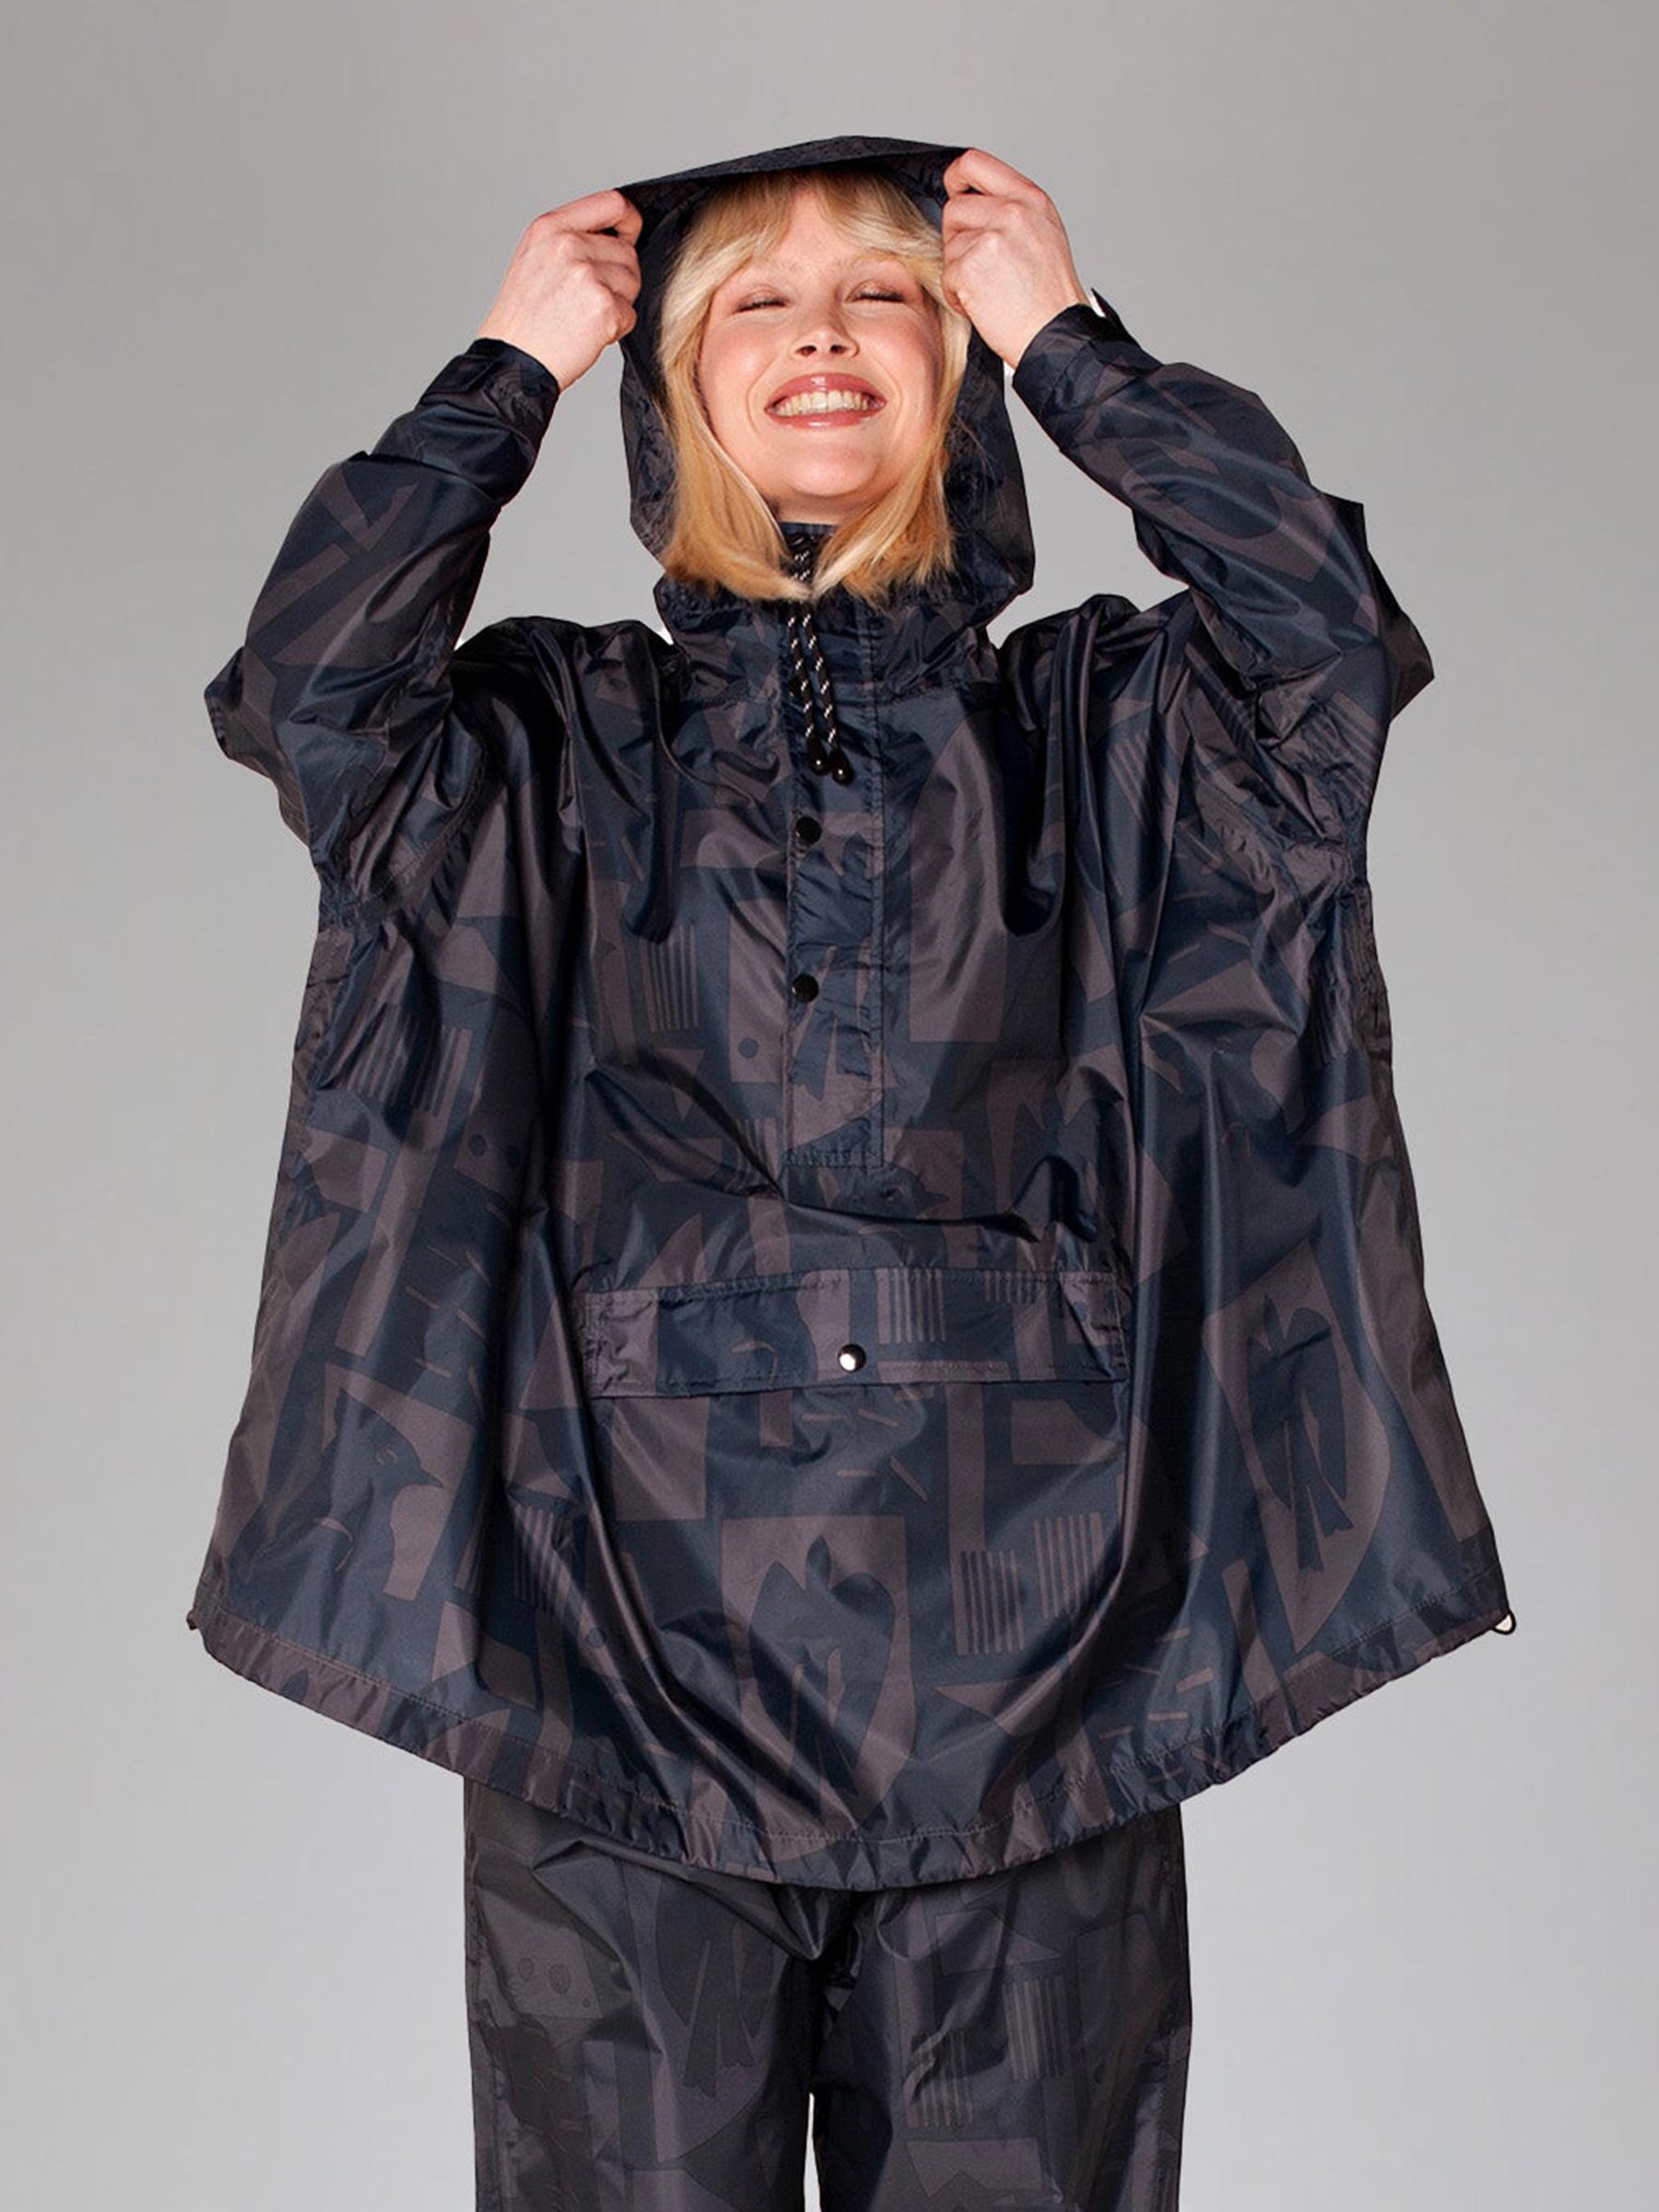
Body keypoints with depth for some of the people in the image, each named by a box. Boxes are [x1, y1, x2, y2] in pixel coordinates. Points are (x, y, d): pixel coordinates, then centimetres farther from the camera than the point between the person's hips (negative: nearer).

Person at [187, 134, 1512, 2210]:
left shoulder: (1091, 732, 10)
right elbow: (306, 687, -9)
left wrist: (1068, 338, 0)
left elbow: (1330, 628, -8)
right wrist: (514, 365, 0)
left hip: (1023, 1650, 1)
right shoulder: (561, 737, 9)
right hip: (628, 1655, 0)